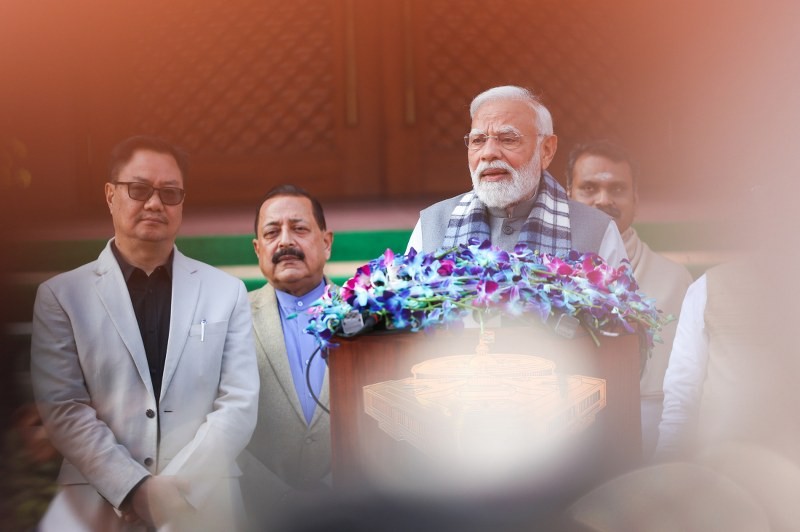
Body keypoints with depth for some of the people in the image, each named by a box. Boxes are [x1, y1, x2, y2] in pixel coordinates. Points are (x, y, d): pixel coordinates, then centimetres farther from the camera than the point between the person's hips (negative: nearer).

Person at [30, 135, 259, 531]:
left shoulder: (228, 292, 7)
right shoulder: (61, 295, 4)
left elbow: (239, 403, 1)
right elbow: (63, 407, -3)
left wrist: (177, 487, -10)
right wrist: (134, 490, -12)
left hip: (203, 498, 1)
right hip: (96, 498, 0)